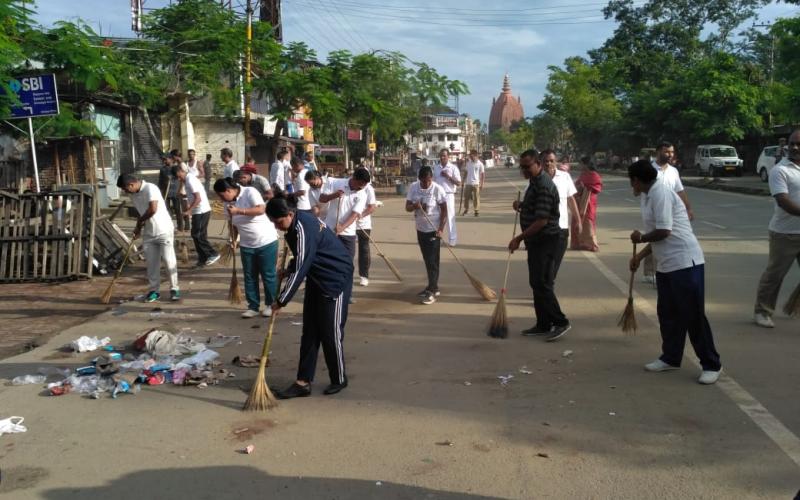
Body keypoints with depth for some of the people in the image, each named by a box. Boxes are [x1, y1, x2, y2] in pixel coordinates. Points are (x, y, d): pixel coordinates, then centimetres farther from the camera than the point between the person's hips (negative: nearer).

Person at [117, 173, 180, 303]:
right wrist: (138, 227, 4)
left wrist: (140, 220, -11)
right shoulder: (133, 195, 7)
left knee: (169, 261, -3)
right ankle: (154, 290, 15)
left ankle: (174, 289, 6)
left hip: (164, 230, -7)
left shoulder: (150, 188, -18)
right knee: (151, 263, 7)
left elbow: (153, 209, -26)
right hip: (148, 233, 7)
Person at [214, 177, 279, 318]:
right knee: (249, 277, 8)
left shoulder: (250, 192, -15)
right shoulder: (228, 203, 3)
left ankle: (270, 305, 15)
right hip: (246, 245, 6)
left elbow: (261, 210, -27)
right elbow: (232, 224, 10)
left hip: (266, 242, -6)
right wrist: (233, 240, -1)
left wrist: (239, 211, -29)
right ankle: (253, 307, 17)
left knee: (268, 275, 3)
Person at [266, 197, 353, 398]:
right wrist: (286, 271, 4)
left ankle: (339, 379, 15)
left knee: (331, 332, -2)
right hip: (317, 278, 10)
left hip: (336, 279, -10)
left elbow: (300, 269, -28)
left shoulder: (304, 230, -27)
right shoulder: (296, 224, 2)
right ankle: (303, 382, 9)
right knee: (310, 331, 6)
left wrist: (281, 301, -23)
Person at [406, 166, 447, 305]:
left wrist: (441, 229, -20)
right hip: (420, 229, 6)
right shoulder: (413, 187, -1)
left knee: (432, 261, -5)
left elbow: (444, 210, -11)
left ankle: (432, 291, 0)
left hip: (433, 230, -5)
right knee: (427, 260, 14)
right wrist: (414, 206, -23)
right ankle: (432, 287, 25)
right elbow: (407, 207, 0)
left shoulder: (438, 189, -15)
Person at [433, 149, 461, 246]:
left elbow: (459, 183, -7)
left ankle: (452, 239, 4)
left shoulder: (453, 168, -3)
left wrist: (448, 176, -17)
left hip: (448, 195, -4)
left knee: (450, 218, -2)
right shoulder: (436, 168, 10)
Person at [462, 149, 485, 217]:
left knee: (476, 198, -1)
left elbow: (483, 174, -3)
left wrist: (482, 183, -6)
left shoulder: (480, 164, -5)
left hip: (476, 183, -4)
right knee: (466, 197, 8)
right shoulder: (468, 163, 8)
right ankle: (466, 209, 23)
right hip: (468, 183, 4)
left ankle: (477, 211, 9)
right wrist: (464, 181, 14)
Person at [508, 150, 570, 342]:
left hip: (545, 241, -10)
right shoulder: (535, 182, 13)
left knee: (541, 283, -9)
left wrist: (519, 238, -21)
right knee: (537, 282, 12)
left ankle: (560, 322, -1)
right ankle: (543, 325, 19)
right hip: (536, 240, 10)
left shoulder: (543, 186, -20)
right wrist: (521, 206, 11)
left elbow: (542, 220, -24)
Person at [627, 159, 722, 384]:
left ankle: (711, 365, 6)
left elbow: (664, 231, -21)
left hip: (685, 263, -10)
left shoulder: (660, 193, -15)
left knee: (693, 315, -3)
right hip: (666, 264, 10)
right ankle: (671, 358, 28)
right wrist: (640, 256, 20)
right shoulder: (649, 196, 14)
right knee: (667, 313, 15)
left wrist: (641, 238, -5)